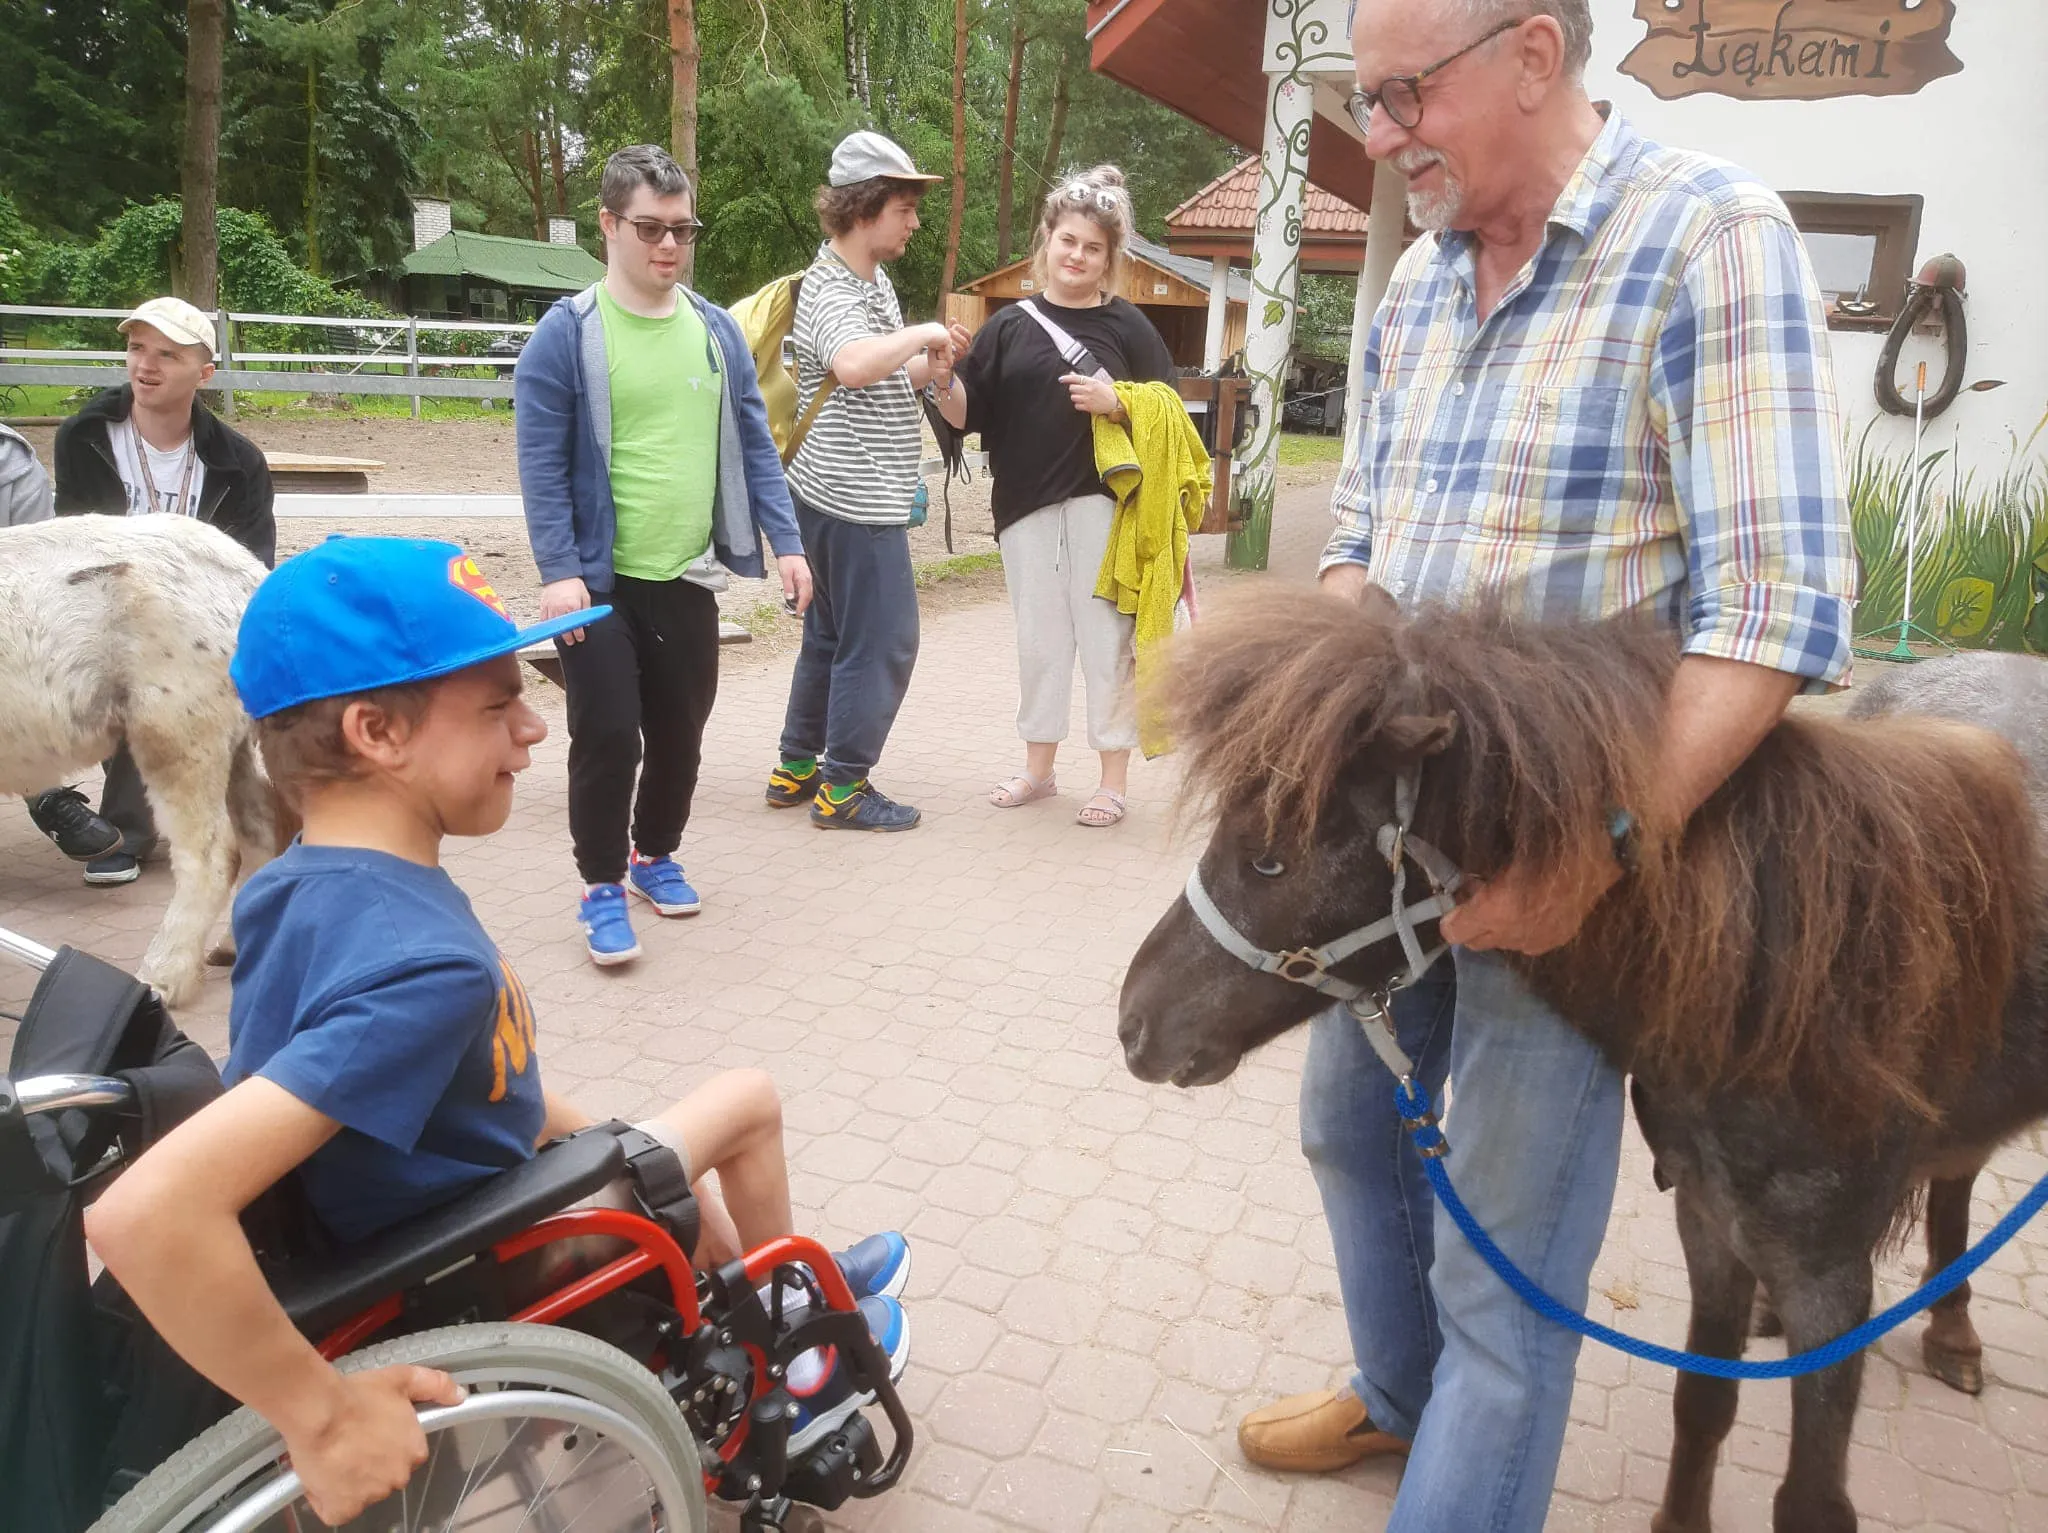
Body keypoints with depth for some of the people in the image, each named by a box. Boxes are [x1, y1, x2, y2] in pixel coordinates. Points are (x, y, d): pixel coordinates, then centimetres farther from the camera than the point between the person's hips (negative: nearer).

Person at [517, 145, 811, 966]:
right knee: (608, 737, -3)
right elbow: (542, 464, -9)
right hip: (601, 581, -4)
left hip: (689, 580, 4)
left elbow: (753, 444, 10)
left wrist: (785, 542, 1)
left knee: (680, 734, 13)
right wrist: (559, 571, -17)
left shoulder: (716, 329, 7)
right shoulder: (566, 333, -7)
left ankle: (656, 855, 36)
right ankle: (601, 888, 15)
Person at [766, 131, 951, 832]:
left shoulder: (875, 280, 16)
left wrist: (925, 370, 6)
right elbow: (852, 364, -36)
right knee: (882, 640, -4)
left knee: (831, 635, 16)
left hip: (845, 495, 10)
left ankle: (796, 768, 26)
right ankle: (842, 788, 5)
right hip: (855, 499, -10)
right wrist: (922, 333, -20)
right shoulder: (830, 289, -15)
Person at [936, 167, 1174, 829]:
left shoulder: (1126, 325, 4)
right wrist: (943, 381, -14)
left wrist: (1116, 403, -14)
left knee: (1105, 637, 1)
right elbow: (967, 414, 5)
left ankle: (1114, 776, 12)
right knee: (1039, 640, 11)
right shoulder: (1010, 326, 8)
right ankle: (1038, 767, 25)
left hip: (1103, 505, -2)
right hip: (1027, 507, 3)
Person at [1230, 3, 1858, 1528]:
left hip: (1565, 841, -7)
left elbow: (1778, 607, -21)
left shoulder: (1713, 237, -15)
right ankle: (1398, 1391, 50)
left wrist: (1599, 848, -27)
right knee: (1352, 1124, 23)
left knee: (1500, 1271, 2)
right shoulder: (1419, 277, 7)